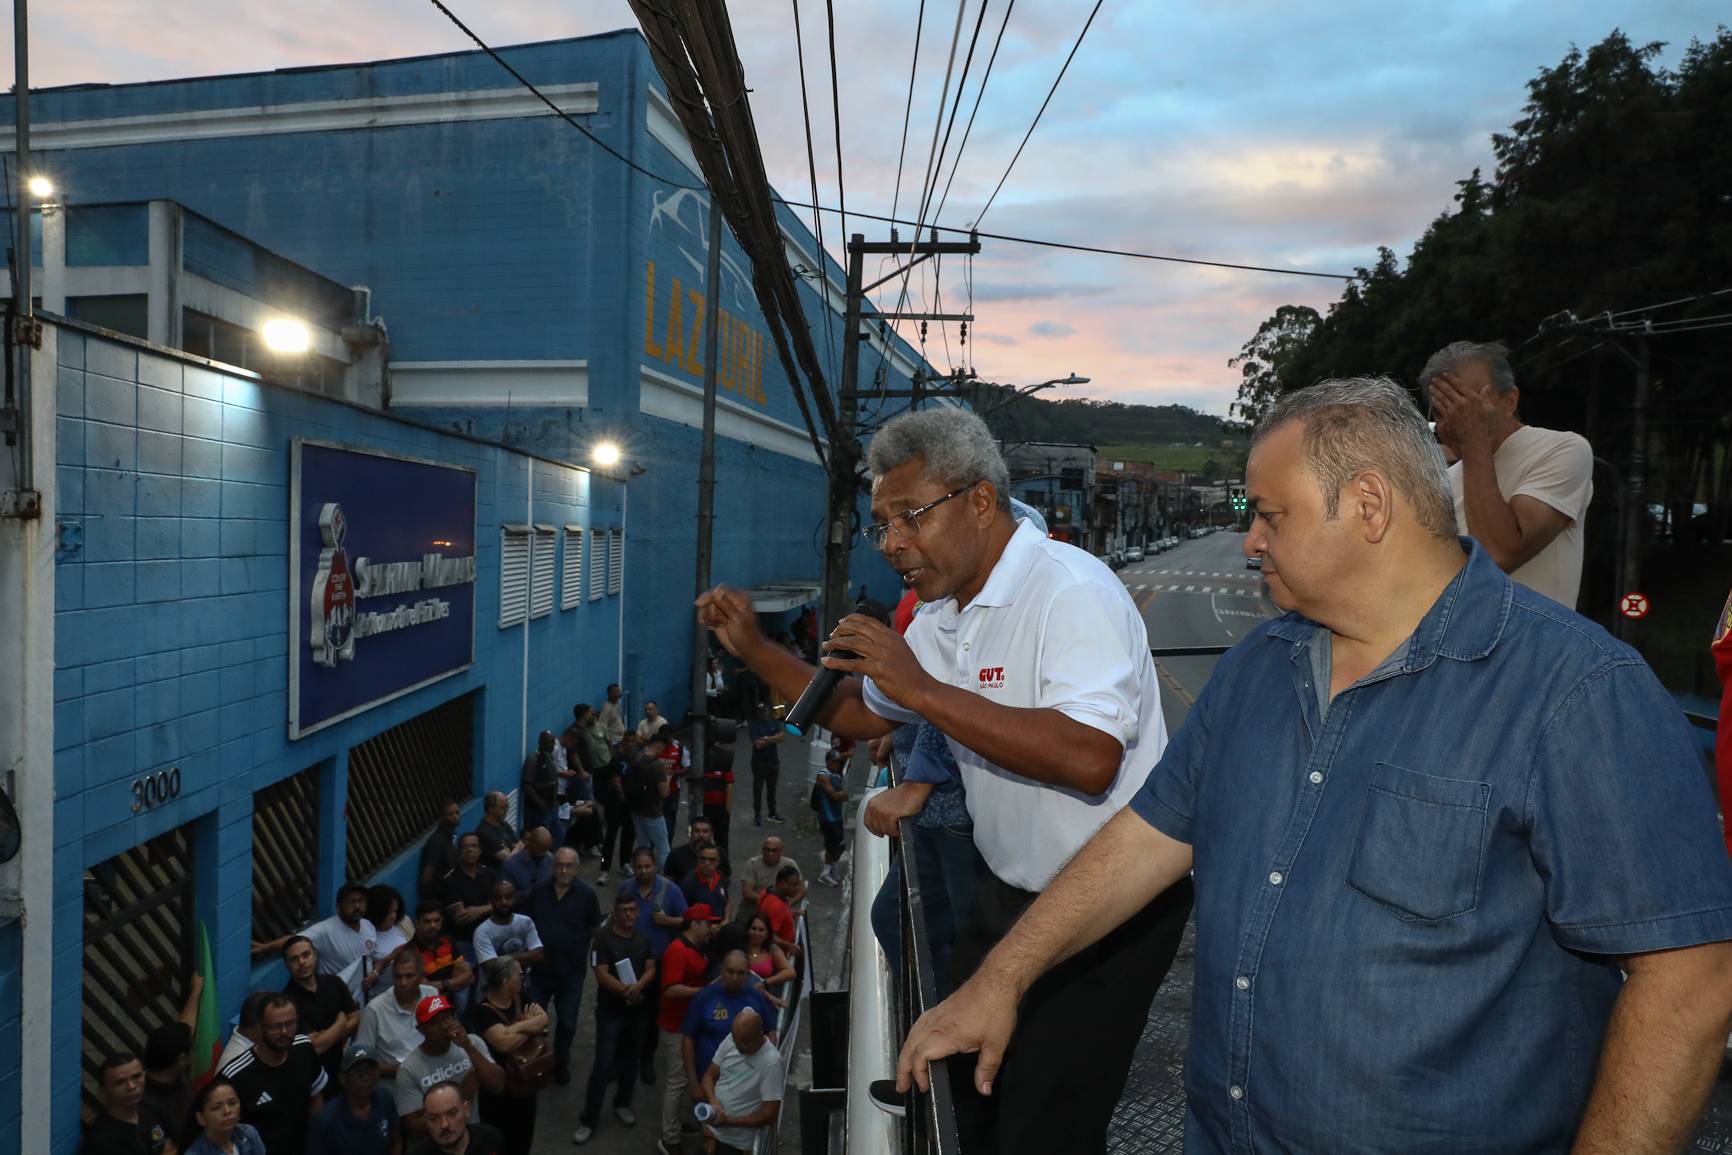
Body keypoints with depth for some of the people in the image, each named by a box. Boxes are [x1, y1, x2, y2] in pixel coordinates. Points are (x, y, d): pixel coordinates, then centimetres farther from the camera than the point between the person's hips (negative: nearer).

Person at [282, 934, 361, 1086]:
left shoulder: (333, 982, 5)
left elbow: (356, 1022, 5)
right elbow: (316, 1047, -16)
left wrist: (326, 1038, -10)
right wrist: (341, 1022, -1)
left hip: (340, 1063, 5)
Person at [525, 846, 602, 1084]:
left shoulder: (587, 895, -10)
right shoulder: (538, 892, -6)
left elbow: (595, 930, 0)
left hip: (572, 972, -1)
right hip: (540, 968, 1)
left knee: (567, 1023, 15)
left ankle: (561, 1062, 38)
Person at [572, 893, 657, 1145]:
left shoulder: (644, 939, 3)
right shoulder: (602, 939, -11)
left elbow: (651, 969, -2)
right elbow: (602, 975, -18)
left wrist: (638, 987, -22)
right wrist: (625, 990, -29)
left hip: (637, 1010, 4)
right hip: (610, 1011, -4)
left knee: (630, 1061, 15)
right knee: (603, 1065, -5)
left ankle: (622, 1104, 33)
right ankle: (588, 1119, 6)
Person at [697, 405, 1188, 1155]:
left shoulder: (1071, 590, -24)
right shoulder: (941, 618, 5)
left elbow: (1089, 760, -37)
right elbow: (862, 714, 17)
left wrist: (924, 688, -34)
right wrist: (754, 650, 5)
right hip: (1008, 892, 8)